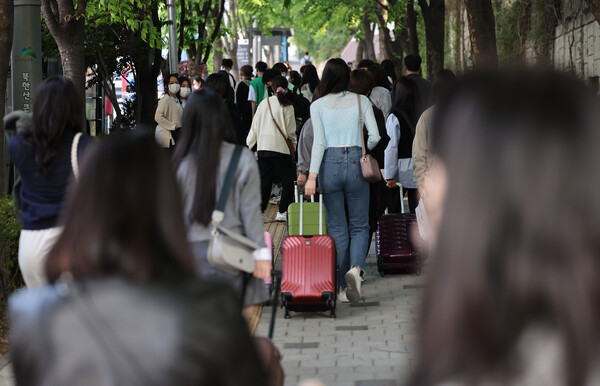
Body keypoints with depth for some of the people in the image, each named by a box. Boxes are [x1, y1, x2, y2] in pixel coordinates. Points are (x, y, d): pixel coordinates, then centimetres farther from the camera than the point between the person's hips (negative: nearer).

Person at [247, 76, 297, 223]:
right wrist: (293, 147, 11)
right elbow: (291, 131, -4)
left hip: (263, 147, 5)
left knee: (264, 181, 10)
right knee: (288, 181, 5)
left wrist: (248, 145, 22)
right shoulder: (287, 106, -6)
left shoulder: (263, 104, 6)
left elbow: (254, 128, 11)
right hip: (280, 148, -5)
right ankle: (282, 212, 0)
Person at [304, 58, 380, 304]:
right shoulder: (361, 101, 2)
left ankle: (344, 285, 7)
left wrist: (311, 176, -9)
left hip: (329, 164, 0)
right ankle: (356, 268, -19)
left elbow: (319, 142, -8)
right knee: (359, 226, 9)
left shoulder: (318, 106, 0)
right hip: (356, 163, 0)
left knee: (337, 228, 8)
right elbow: (374, 137, -2)